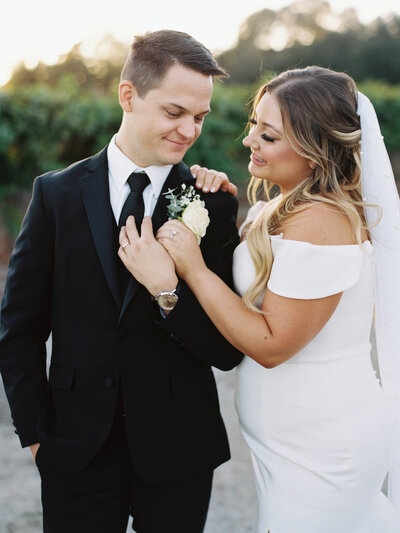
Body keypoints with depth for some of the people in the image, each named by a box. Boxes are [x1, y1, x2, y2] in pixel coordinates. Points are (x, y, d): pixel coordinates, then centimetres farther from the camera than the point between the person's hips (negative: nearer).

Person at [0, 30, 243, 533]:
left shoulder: (213, 203, -6)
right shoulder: (57, 194, -3)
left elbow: (228, 350, -6)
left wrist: (168, 289, -21)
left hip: (178, 452, 0)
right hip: (77, 450, 0)